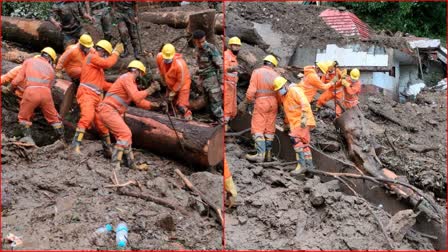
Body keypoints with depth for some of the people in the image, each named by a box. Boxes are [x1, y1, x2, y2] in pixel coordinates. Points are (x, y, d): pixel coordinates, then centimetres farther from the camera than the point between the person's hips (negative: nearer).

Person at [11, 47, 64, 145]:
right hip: (46, 93, 2)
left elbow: (17, 80, 13)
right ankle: (62, 140, 18)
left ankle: (28, 137, 2)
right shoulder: (51, 69, 25)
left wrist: (12, 88, 30)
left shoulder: (29, 61, 21)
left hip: (31, 91, -1)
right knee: (54, 118, 17)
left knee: (24, 117, 17)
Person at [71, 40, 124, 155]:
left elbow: (102, 84, 28)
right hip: (87, 94, -10)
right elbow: (108, 63, -14)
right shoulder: (92, 56, 0)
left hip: (97, 97, 10)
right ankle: (76, 145, -36)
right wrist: (116, 52, -1)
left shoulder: (99, 65, 28)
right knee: (88, 116, -30)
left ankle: (108, 150, 22)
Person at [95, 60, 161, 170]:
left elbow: (139, 101, 23)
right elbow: (136, 97, -21)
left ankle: (132, 164, 21)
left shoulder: (132, 82, 23)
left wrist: (153, 105, 9)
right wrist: (149, 90, -12)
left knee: (126, 135, 14)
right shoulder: (127, 78, -9)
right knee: (125, 134, -17)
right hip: (108, 110, -11)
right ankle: (114, 164, -18)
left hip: (113, 112, 11)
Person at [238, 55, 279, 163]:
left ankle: (260, 154, -16)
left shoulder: (257, 72, -4)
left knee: (258, 129, -5)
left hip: (261, 102, -4)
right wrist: (279, 105, 18)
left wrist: (245, 102, 1)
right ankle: (268, 154, 14)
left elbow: (251, 90, -10)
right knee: (269, 129, 10)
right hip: (273, 102, 5)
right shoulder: (276, 75, 7)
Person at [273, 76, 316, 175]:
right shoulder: (283, 96, 18)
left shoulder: (295, 90, -11)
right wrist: (286, 123, 33)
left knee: (296, 139, -20)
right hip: (294, 122, 10)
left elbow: (304, 104, -21)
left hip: (302, 121, -10)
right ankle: (309, 164, 20)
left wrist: (304, 117, -29)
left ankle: (301, 164, -20)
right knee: (304, 142, 13)